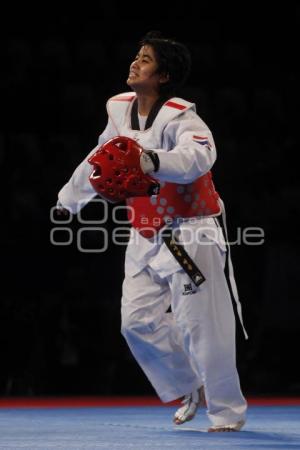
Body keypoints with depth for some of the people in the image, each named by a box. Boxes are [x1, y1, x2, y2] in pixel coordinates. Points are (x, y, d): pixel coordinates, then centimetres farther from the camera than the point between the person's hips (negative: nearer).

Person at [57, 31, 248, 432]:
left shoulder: (179, 117, -19)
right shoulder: (120, 110, 3)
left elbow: (198, 156, -41)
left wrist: (152, 160, -59)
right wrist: (68, 198, 32)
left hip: (189, 232, -7)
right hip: (146, 237, 7)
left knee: (201, 326, -9)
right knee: (138, 320, 6)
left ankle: (227, 412, 7)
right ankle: (192, 390, 27)